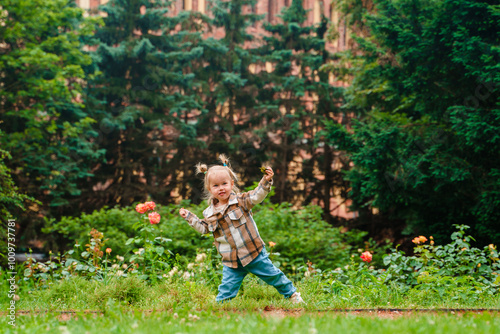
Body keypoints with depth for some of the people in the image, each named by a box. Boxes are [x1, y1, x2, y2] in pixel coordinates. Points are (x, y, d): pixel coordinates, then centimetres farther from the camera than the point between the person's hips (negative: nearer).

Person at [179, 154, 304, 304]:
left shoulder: (240, 201, -7)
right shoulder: (210, 213, 3)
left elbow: (257, 196, -19)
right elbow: (204, 228, 20)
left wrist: (266, 181, -34)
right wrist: (190, 217, 14)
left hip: (254, 252, -2)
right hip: (232, 261, 2)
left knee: (273, 275, 9)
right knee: (227, 287, -2)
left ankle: (292, 293, 28)